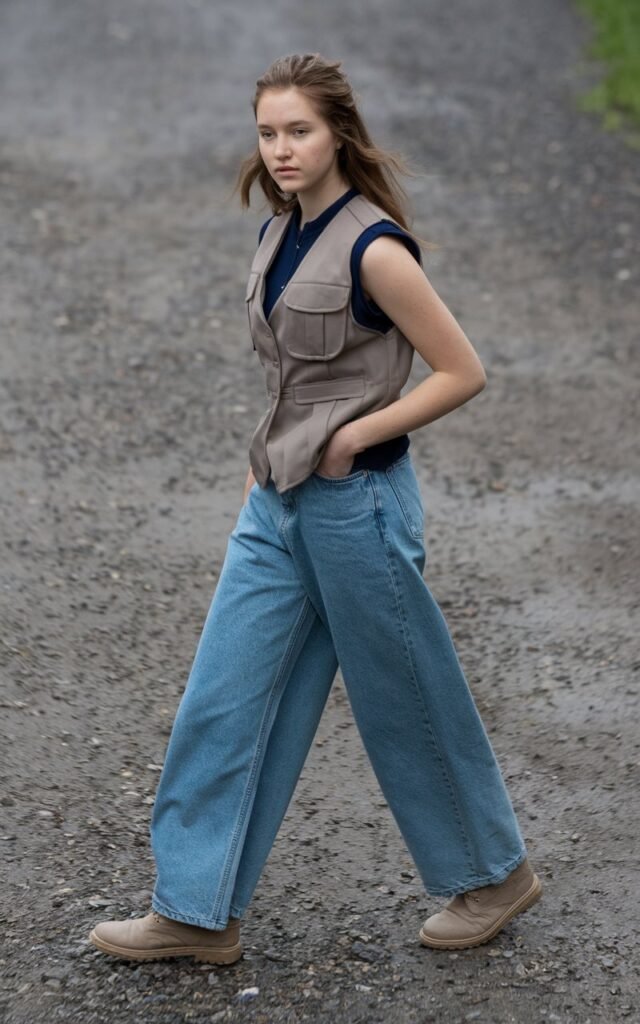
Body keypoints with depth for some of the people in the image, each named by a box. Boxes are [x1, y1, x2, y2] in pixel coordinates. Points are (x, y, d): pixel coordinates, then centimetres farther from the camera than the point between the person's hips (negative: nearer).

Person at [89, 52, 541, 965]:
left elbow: (462, 373, -16)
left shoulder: (374, 249, -18)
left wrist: (352, 437, -15)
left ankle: (492, 874, 28)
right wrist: (266, 471, 17)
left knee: (406, 702, 7)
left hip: (357, 503, -8)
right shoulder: (281, 235, 7)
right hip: (279, 504, 8)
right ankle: (198, 912, 13)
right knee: (223, 702, 5)